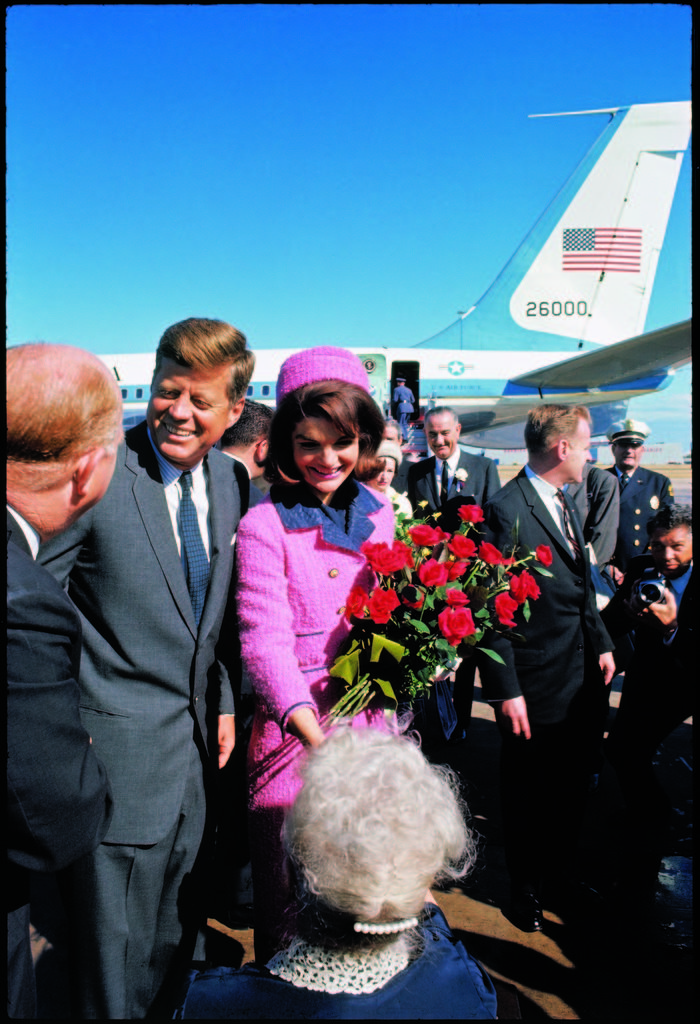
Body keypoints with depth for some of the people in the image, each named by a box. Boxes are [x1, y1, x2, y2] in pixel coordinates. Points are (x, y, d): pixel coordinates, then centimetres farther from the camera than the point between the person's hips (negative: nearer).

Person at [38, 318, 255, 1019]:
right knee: (118, 968, 11)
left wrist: (224, 702, 10)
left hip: (197, 749, 6)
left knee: (177, 945, 24)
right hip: (122, 750, -6)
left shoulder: (230, 481, 3)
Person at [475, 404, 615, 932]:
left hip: (583, 679, 9)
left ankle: (560, 873, 46)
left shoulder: (565, 502, 10)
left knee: (572, 789, 23)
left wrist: (603, 644, 13)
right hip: (536, 687, -8)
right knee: (527, 795, 12)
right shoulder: (505, 511, -20)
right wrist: (506, 691, -21)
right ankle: (527, 890, 35)